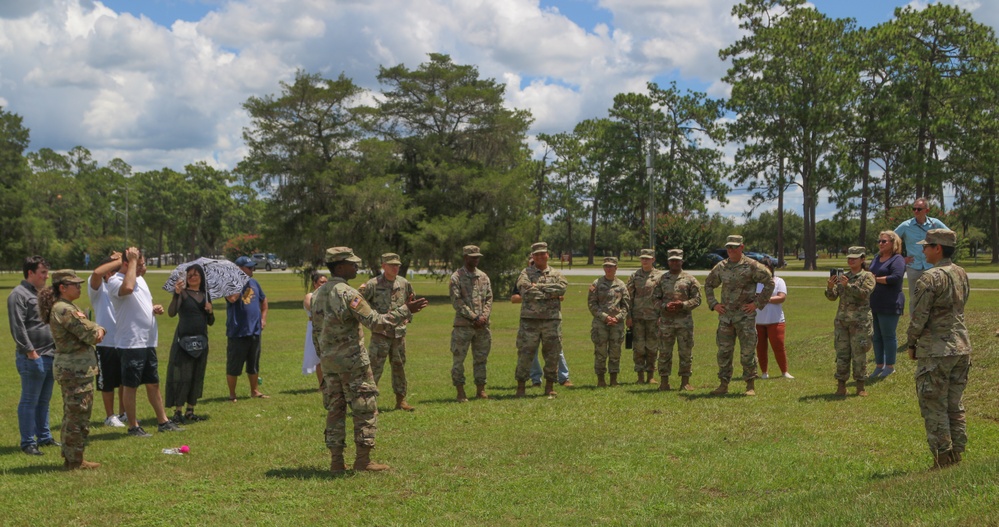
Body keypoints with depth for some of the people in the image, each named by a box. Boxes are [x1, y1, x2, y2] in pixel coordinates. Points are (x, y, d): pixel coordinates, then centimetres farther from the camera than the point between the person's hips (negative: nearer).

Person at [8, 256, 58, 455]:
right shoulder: (19, 294, -10)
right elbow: (17, 327, -17)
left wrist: (57, 348, 16)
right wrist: (30, 351, -18)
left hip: (49, 356, 9)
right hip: (32, 358, -9)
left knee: (44, 401, 16)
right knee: (29, 401, -2)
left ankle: (44, 437, 24)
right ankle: (28, 443, 3)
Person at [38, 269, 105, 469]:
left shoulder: (67, 307, 15)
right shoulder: (64, 310, -18)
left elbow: (93, 331, 15)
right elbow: (89, 335, -19)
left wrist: (99, 330, -6)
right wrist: (96, 332, 2)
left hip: (70, 368, 11)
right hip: (76, 369, -11)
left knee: (71, 415, 16)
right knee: (79, 415, -4)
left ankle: (70, 458, 25)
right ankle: (75, 461, 3)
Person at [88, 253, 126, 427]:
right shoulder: (98, 287, -7)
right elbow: (97, 272, -27)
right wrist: (118, 261, -21)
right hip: (106, 342, -5)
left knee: (124, 380, 15)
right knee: (108, 382, 6)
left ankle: (123, 413, 30)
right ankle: (109, 416, 19)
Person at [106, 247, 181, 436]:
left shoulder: (140, 279, 15)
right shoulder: (115, 281, -13)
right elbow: (127, 288, -37)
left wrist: (155, 308, 4)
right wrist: (132, 261, -27)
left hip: (148, 342, 9)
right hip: (130, 343, -9)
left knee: (153, 383, 15)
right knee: (131, 385, 1)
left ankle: (163, 421, 22)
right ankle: (133, 426, 9)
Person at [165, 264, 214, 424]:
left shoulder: (205, 295, 12)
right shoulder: (183, 293, -4)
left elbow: (211, 322, 17)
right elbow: (171, 313, -21)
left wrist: (210, 311, -4)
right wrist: (176, 294, -35)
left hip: (201, 339, 6)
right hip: (184, 339, -6)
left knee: (197, 376, 8)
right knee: (181, 375, -7)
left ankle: (190, 411, 16)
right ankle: (177, 412, -3)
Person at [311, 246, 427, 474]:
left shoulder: (318, 293, 9)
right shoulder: (347, 293, -17)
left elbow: (316, 329, 15)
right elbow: (374, 321, -22)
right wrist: (405, 310, -15)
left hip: (329, 362, 8)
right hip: (353, 361, -8)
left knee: (334, 410, 11)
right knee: (366, 409, 2)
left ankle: (336, 461, 12)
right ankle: (363, 459, 4)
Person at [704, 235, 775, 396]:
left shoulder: (752, 266, -5)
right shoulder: (721, 267, 8)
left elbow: (769, 283, -3)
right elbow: (708, 285, 22)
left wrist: (758, 303, -7)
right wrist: (713, 304, 10)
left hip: (745, 316, -4)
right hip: (725, 316, 4)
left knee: (747, 352, -1)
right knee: (724, 351, 6)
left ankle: (750, 386, 7)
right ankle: (723, 384, 14)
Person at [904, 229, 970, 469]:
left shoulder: (930, 278, -16)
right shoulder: (962, 275, 8)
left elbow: (919, 317, -15)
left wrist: (911, 344, 0)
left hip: (936, 351, -7)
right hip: (961, 347, 8)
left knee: (934, 407, 0)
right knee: (955, 406, 14)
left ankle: (942, 459, 2)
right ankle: (957, 454, 18)